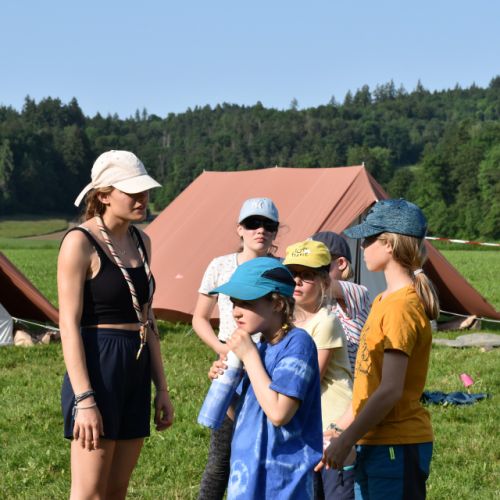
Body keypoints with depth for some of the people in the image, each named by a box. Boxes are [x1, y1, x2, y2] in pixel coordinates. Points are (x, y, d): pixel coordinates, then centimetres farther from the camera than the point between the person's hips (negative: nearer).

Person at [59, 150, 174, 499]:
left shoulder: (141, 242, 12)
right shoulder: (80, 242, -10)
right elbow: (69, 325, -14)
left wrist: (161, 388, 14)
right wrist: (84, 399, -20)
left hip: (136, 370, 8)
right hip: (98, 367, -8)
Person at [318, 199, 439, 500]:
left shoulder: (402, 306, -17)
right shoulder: (385, 300, 13)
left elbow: (391, 390, -21)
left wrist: (346, 439, -18)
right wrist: (342, 430, 17)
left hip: (397, 445, -9)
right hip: (375, 442, 9)